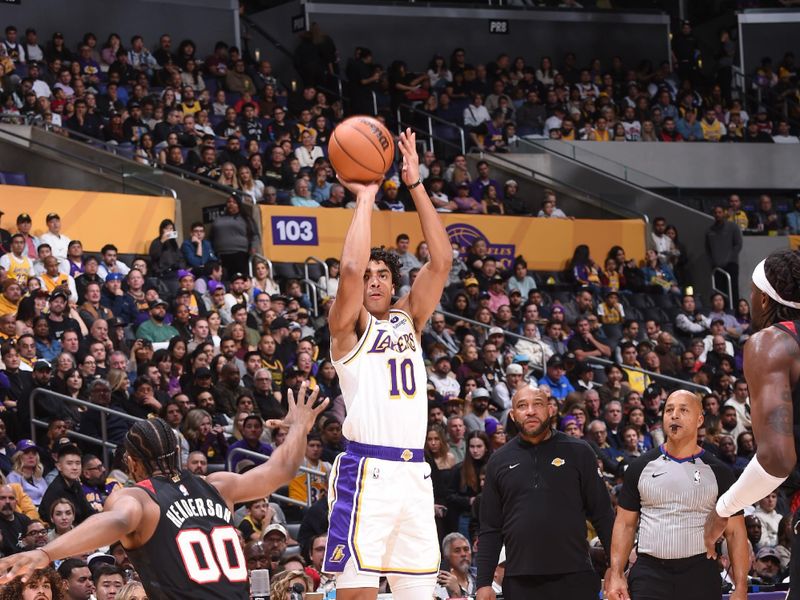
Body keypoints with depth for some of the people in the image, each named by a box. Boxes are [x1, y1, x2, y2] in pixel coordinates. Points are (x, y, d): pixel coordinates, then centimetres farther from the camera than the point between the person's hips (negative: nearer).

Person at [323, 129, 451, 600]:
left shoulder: (408, 320, 17)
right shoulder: (349, 326, 3)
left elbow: (441, 261, 7)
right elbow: (351, 267, -16)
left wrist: (416, 185, 2)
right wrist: (365, 197, -7)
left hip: (414, 471, 6)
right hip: (368, 469, -6)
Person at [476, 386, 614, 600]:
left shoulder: (578, 452, 4)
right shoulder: (499, 461, 10)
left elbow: (602, 515, 4)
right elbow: (490, 528, 10)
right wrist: (484, 583, 3)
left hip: (574, 577, -2)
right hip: (521, 581, 2)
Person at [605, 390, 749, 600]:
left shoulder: (718, 472, 5)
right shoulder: (641, 467, 8)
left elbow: (735, 532, 4)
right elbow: (625, 523, 11)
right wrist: (616, 574, 0)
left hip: (700, 574, 0)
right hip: (648, 573, 0)